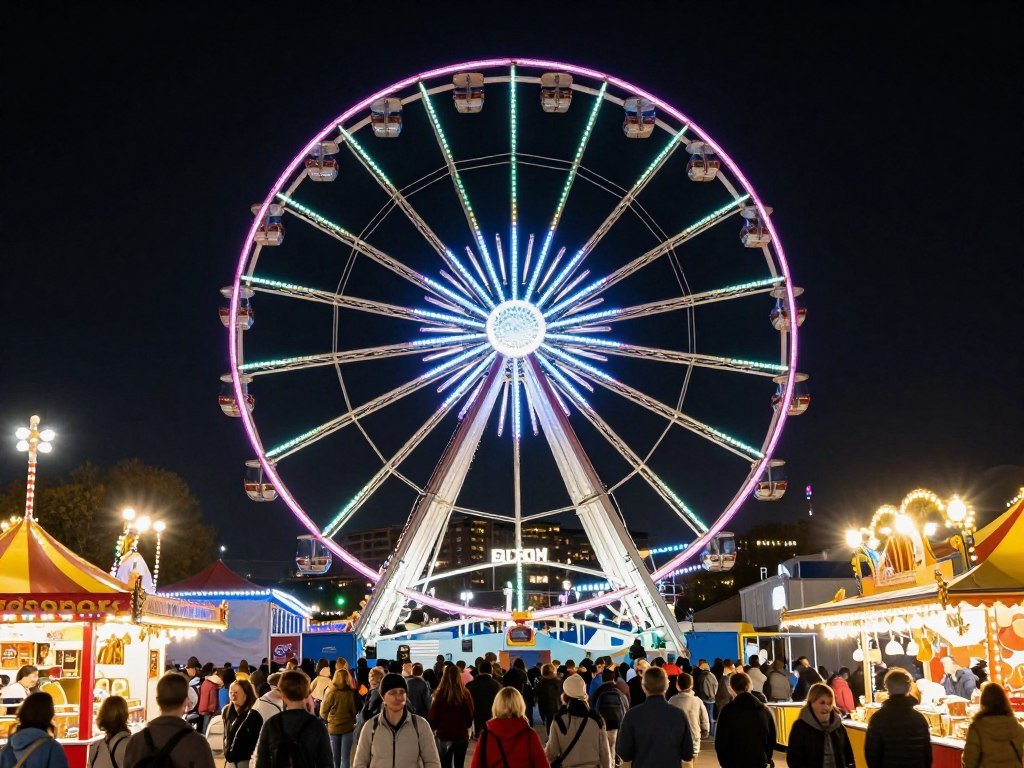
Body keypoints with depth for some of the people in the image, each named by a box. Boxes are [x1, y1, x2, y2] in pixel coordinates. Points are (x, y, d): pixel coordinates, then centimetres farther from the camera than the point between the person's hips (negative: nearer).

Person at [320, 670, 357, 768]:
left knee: (335, 756, 17)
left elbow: (323, 712, -5)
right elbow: (355, 710, -2)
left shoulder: (330, 693, -14)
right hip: (347, 727, 0)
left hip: (333, 727, 1)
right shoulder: (351, 693, -13)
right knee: (345, 757, 4)